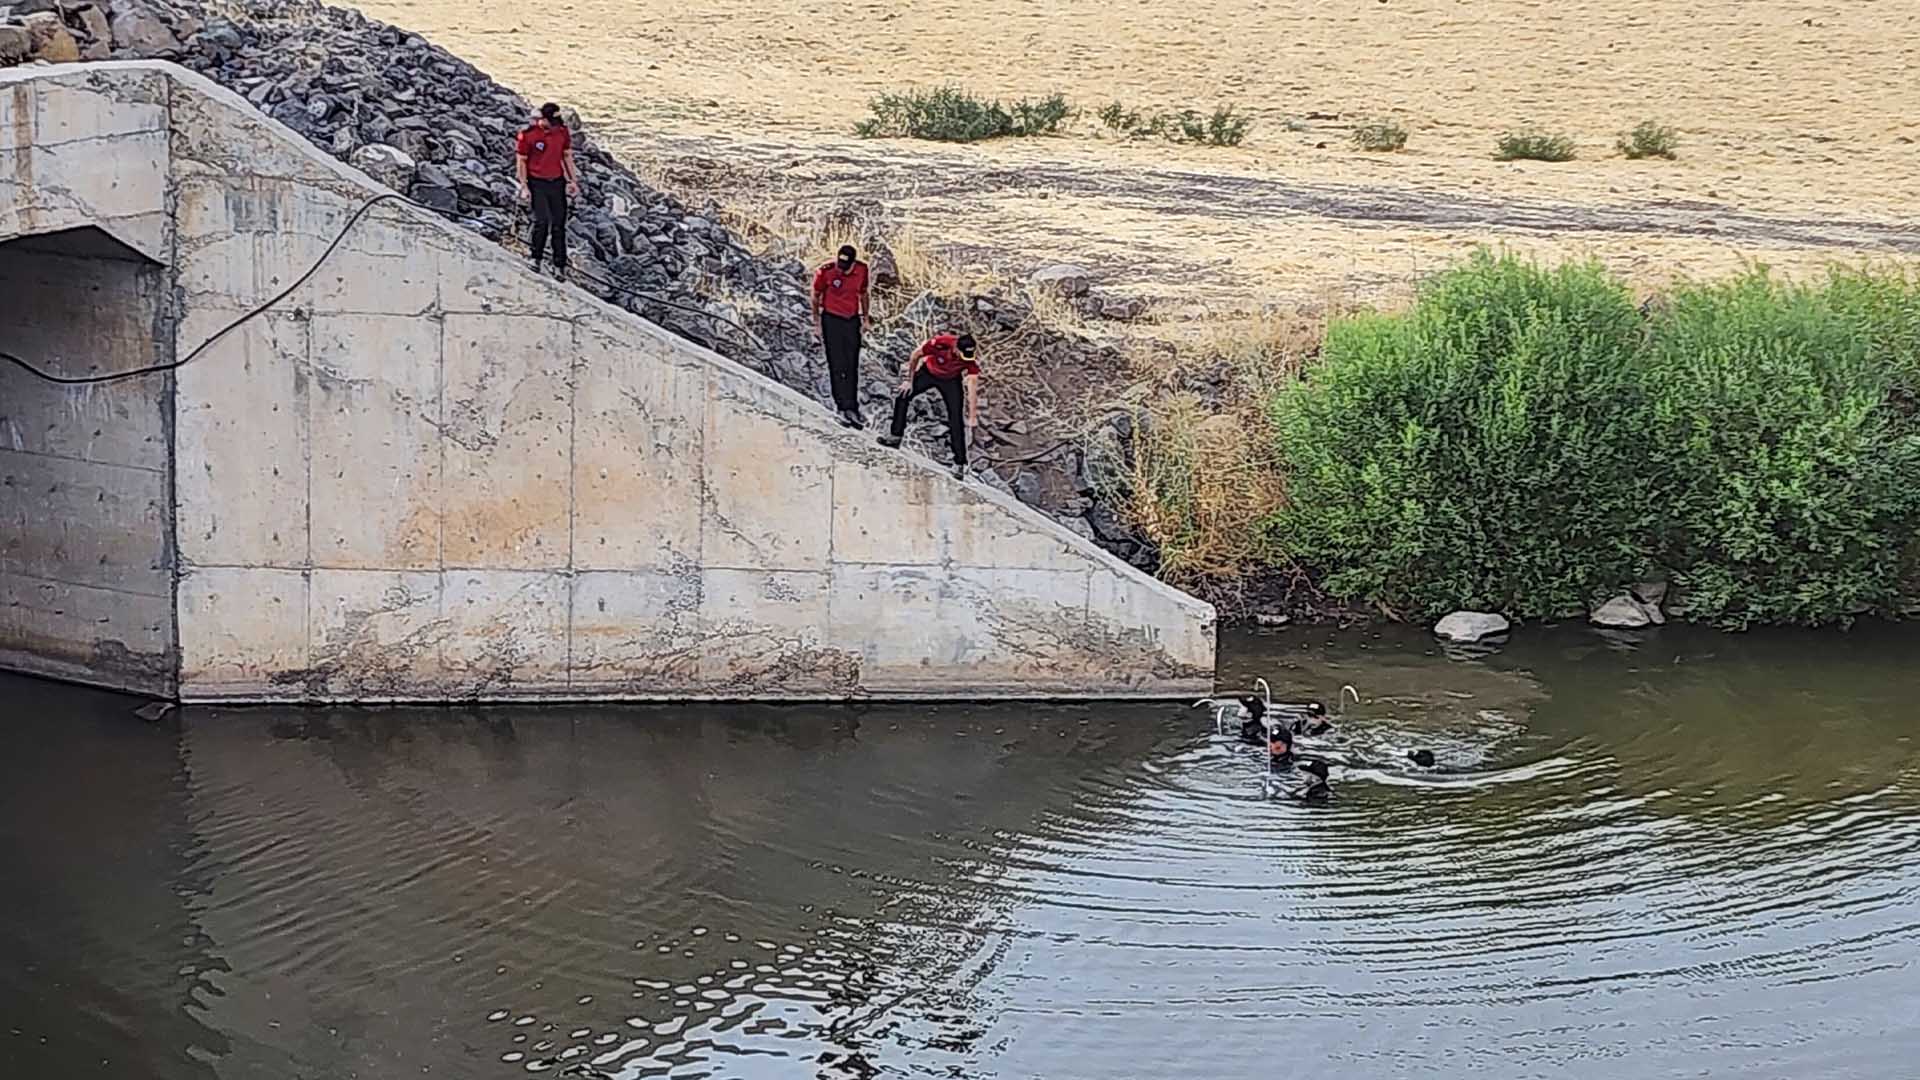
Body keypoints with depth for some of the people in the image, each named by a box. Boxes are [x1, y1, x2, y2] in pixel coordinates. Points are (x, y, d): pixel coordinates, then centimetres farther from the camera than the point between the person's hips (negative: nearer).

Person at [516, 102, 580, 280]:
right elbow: (521, 160, -5)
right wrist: (524, 187, -8)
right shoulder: (528, 135, -13)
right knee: (542, 221, -13)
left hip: (557, 182, 3)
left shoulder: (563, 131, -1)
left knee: (559, 225, 3)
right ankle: (536, 258, 7)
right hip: (537, 183, -3)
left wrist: (573, 181, 11)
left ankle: (559, 266, 10)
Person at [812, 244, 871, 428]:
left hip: (852, 320, 4)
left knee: (852, 367, 8)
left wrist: (865, 315, 15)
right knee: (838, 366, -6)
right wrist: (817, 322, -2)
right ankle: (844, 408, -3)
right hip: (831, 320, -4)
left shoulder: (862, 270, -7)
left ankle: (852, 408, 15)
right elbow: (816, 296, -3)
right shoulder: (825, 272, -17)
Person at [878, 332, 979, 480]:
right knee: (902, 396, -4)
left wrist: (970, 423, -40)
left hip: (951, 381, -1)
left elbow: (972, 392, -36)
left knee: (956, 420, -10)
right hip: (929, 372, 1)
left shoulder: (971, 361, -36)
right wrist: (909, 380, -8)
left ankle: (960, 463, -3)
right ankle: (895, 436, 16)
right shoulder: (939, 343, -37)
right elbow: (915, 356, -16)